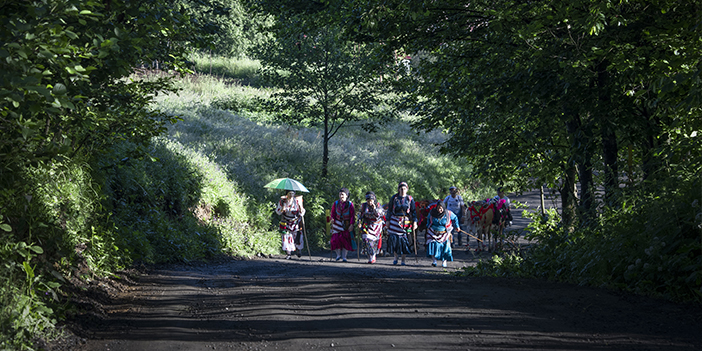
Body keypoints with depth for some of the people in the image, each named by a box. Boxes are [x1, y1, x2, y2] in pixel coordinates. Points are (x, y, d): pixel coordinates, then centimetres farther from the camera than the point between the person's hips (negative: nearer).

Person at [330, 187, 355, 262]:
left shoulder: (350, 204, -6)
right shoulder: (336, 203, 1)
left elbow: (352, 215, -4)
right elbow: (333, 213, 11)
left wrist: (351, 224, -12)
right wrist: (332, 219, -8)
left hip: (347, 224, -2)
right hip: (338, 223, 2)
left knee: (345, 238, -8)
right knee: (336, 238, -9)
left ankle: (344, 256, 1)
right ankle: (338, 254, 7)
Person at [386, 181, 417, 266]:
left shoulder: (410, 199, 2)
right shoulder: (394, 198, 3)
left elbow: (414, 211, 5)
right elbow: (389, 210, 9)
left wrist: (414, 222, -2)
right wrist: (388, 220, 6)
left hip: (406, 221, -1)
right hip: (395, 221, 1)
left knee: (404, 239, -3)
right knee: (393, 238, -5)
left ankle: (403, 260, 6)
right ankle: (395, 258, 10)